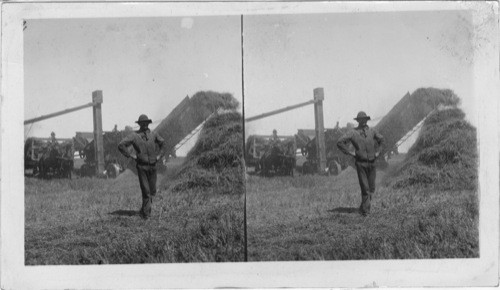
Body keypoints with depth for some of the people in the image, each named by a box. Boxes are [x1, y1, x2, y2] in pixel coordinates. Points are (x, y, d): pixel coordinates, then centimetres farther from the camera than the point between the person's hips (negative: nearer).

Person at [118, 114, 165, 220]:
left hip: (152, 166, 4)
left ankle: (144, 210, 24)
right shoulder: (134, 136, -3)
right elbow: (121, 145, -6)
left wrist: (160, 155, 13)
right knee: (146, 191, -7)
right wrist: (130, 155, -8)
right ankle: (146, 214, 1)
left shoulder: (154, 135, 8)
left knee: (152, 191, 6)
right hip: (141, 166, -4)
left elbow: (163, 143, 25)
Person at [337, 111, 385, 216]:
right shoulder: (353, 132, -3)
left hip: (371, 163, 4)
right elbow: (340, 142, -7)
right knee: (365, 188, -7)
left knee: (371, 188, 7)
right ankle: (365, 210, 0)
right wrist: (349, 152, -8)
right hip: (360, 163, -4)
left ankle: (364, 207, 23)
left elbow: (382, 140, 26)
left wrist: (378, 151, 13)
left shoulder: (372, 132, 9)